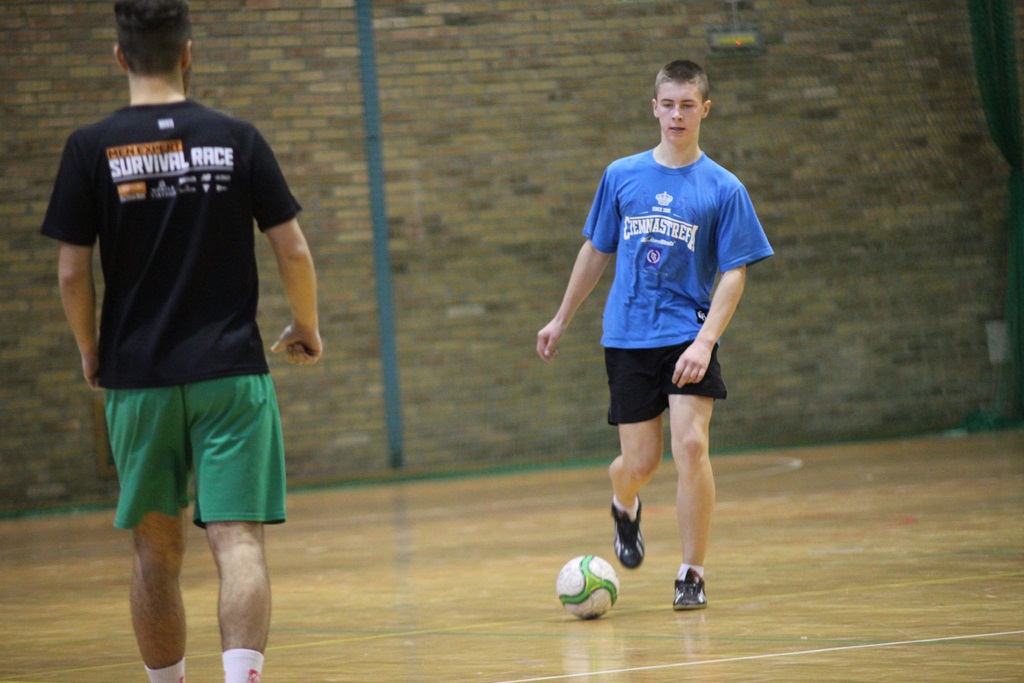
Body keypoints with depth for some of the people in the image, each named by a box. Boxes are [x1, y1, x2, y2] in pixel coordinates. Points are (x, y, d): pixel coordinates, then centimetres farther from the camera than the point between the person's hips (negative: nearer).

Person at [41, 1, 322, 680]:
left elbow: (72, 272, -2)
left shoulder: (93, 148, -2)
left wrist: (90, 350, 14)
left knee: (157, 554, 13)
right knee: (239, 541, -7)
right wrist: (307, 329, 17)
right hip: (231, 372, -1)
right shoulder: (237, 139, 0)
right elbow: (294, 251, 1)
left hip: (137, 378, 1)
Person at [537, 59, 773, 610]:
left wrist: (705, 341, -18)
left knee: (690, 444, -18)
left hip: (688, 337, -2)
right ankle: (624, 509, 39)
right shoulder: (621, 176, 5)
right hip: (627, 337, 2)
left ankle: (692, 574, -5)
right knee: (641, 461, 1)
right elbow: (596, 250, 17)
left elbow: (733, 274, -5)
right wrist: (561, 320, 21)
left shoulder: (724, 189, -2)